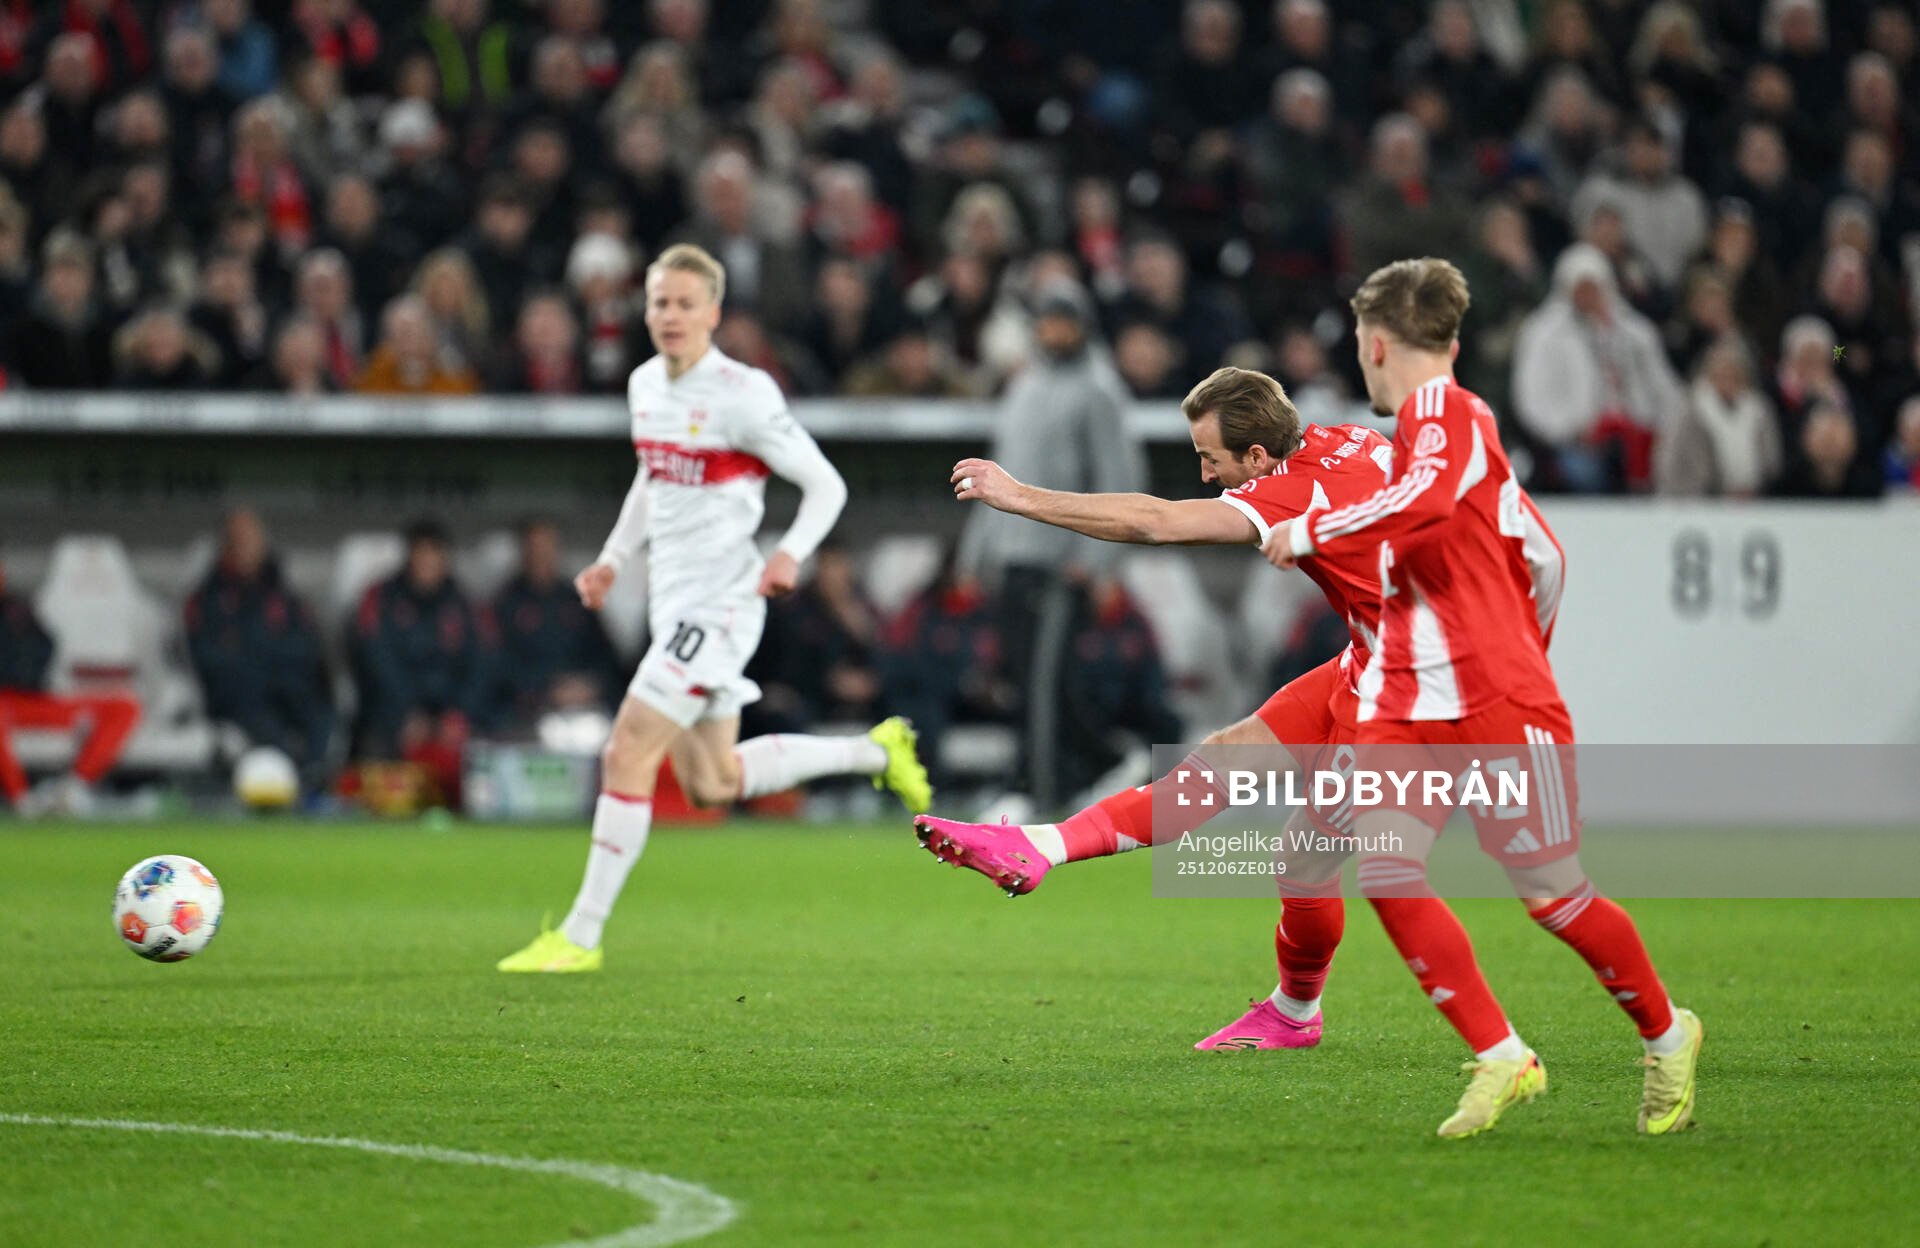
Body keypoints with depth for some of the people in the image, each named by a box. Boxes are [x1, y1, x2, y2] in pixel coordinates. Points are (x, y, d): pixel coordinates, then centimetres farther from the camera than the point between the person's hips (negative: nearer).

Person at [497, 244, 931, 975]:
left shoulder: (743, 396, -14)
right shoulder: (645, 385, 9)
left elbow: (826, 486, -9)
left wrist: (790, 554, -25)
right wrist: (612, 560, 14)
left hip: (721, 600, -9)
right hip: (671, 599, 9)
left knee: (627, 755, -13)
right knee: (711, 785, 15)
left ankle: (581, 935, -6)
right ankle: (875, 752, 32)